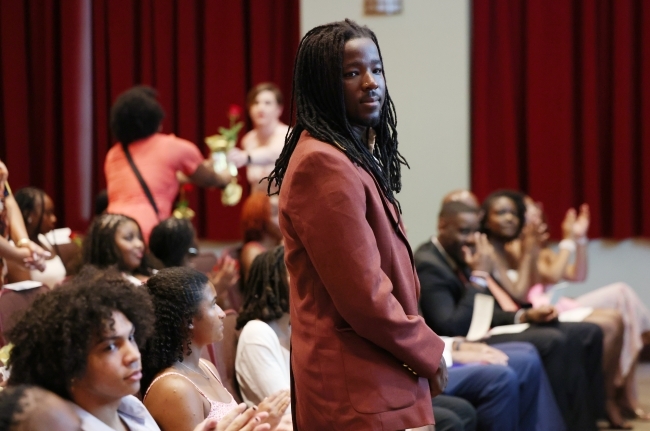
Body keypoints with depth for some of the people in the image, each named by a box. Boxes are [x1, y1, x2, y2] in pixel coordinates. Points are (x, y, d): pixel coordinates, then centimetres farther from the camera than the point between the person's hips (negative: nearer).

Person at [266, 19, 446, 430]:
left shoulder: (353, 157, 14)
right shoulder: (324, 165, -17)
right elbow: (363, 295, -20)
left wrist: (421, 349, 10)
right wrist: (429, 353, -8)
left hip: (375, 381, 10)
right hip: (361, 393, -10)